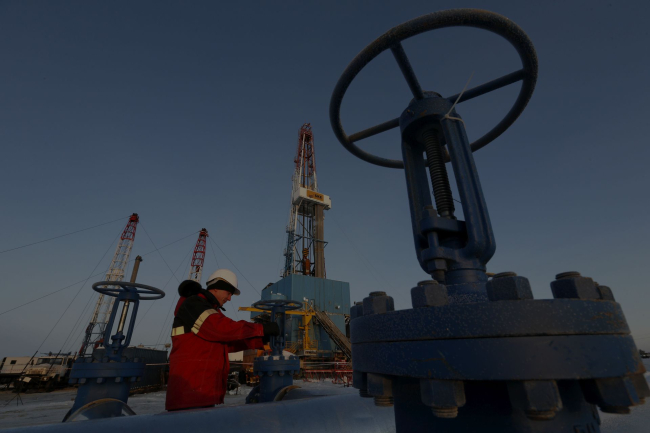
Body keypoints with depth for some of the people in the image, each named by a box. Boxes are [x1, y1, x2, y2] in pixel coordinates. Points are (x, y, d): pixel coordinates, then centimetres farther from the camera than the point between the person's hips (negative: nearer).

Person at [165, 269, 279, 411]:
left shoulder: (211, 310, 21)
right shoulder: (193, 305, -10)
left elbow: (227, 342, 13)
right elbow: (224, 328, -24)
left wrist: (261, 340, 1)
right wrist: (262, 329, -18)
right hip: (190, 390, -10)